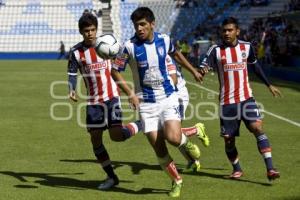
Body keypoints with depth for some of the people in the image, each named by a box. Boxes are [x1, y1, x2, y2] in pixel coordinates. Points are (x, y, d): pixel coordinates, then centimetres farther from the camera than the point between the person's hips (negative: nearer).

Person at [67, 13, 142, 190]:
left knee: (116, 135, -16)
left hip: (111, 96, -2)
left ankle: (142, 124, 14)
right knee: (95, 138, 3)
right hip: (93, 100, 3)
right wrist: (72, 90, -16)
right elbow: (72, 74, 2)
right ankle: (112, 177, 16)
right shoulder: (76, 52, -3)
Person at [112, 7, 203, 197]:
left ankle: (186, 142, 17)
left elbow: (175, 53, 19)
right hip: (146, 103, -1)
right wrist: (130, 93, -16)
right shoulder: (130, 46, -13)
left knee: (173, 137, -20)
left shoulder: (164, 39, -4)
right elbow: (115, 70, -5)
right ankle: (177, 181, 20)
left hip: (168, 97, 1)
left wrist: (193, 70, 27)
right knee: (159, 148, -2)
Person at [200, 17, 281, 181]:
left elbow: (255, 66, 20)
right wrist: (202, 71, -43)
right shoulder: (216, 50, -4)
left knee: (257, 128, -18)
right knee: (228, 138, 6)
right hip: (227, 101, 0)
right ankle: (237, 169, 29)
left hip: (246, 98, 1)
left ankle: (270, 168, -20)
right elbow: (204, 66, -18)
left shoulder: (246, 47, 4)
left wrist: (269, 85, 25)